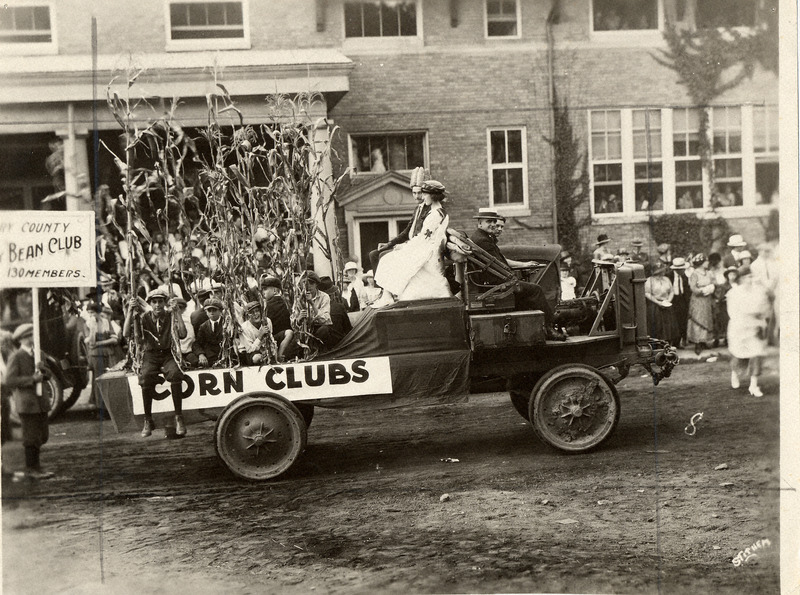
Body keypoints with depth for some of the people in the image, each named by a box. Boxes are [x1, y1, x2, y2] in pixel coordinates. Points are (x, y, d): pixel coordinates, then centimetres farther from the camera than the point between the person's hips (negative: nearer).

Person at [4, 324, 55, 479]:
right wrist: (32, 379, -20)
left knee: (42, 436, 13)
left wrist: (43, 373, -4)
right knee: (31, 437, -2)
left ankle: (35, 466, 25)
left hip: (40, 401, 8)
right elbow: (9, 380, -16)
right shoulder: (16, 357, -9)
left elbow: (46, 376, 20)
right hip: (26, 403, -8)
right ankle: (31, 469, 10)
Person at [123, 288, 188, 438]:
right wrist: (130, 311, -17)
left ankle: (179, 417, -23)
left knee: (175, 374, -33)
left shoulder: (170, 316, 0)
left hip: (168, 354, 0)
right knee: (145, 378, -31)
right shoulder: (144, 317, 0)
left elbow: (182, 334, -13)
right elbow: (126, 334, -11)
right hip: (150, 356, 0)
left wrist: (177, 313, -16)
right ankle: (148, 421, -17)